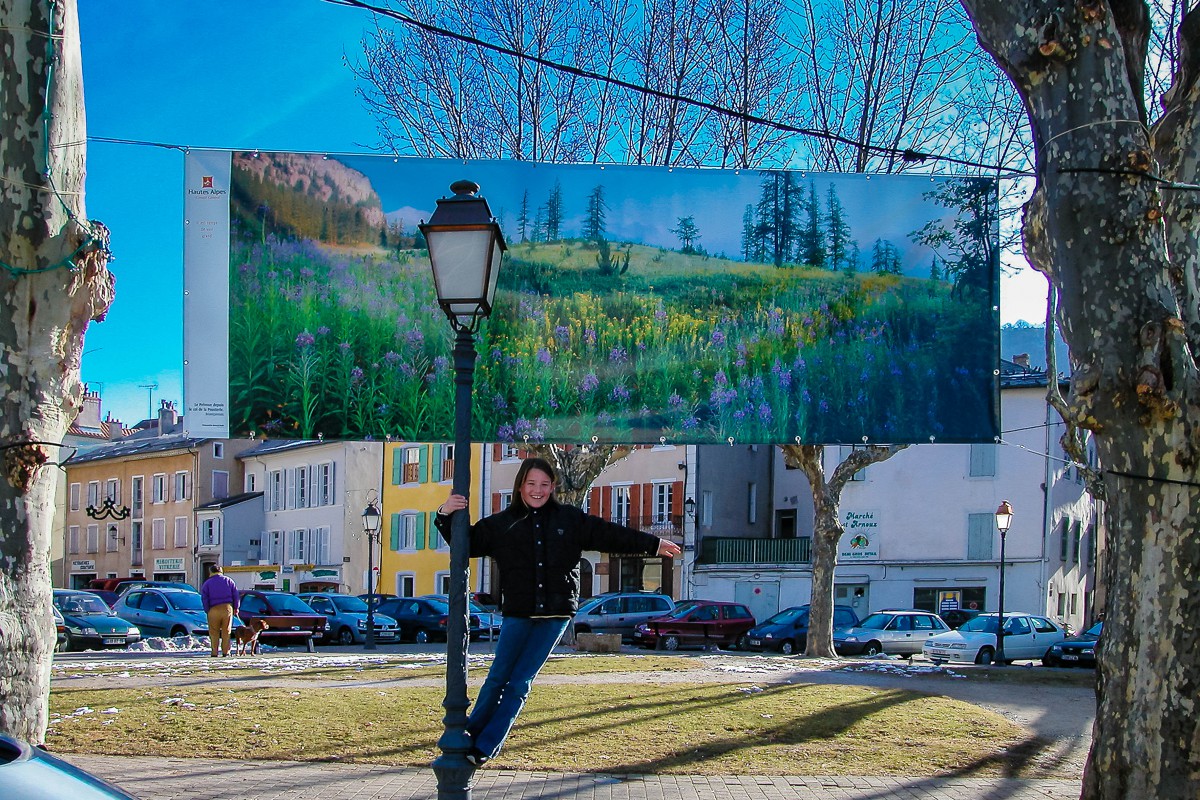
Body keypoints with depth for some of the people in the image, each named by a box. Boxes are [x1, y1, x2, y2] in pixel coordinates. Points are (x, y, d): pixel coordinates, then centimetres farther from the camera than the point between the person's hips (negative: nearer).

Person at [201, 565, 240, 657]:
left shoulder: (207, 583, 7)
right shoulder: (228, 581, 11)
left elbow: (204, 599, -1)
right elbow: (236, 595, 8)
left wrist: (207, 611, 3)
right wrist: (236, 608, 14)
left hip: (214, 609, -1)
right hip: (227, 608, 1)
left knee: (214, 632, 5)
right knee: (226, 631, 6)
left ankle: (214, 652, -1)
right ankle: (225, 651, 1)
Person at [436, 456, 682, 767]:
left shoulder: (570, 520, 8)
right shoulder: (502, 524, 5)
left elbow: (609, 535, 12)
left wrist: (653, 544, 12)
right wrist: (446, 516, -12)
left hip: (555, 614, 1)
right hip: (518, 613, 0)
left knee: (519, 683, 0)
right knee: (498, 678, -4)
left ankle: (485, 748, 5)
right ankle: (466, 739, 10)